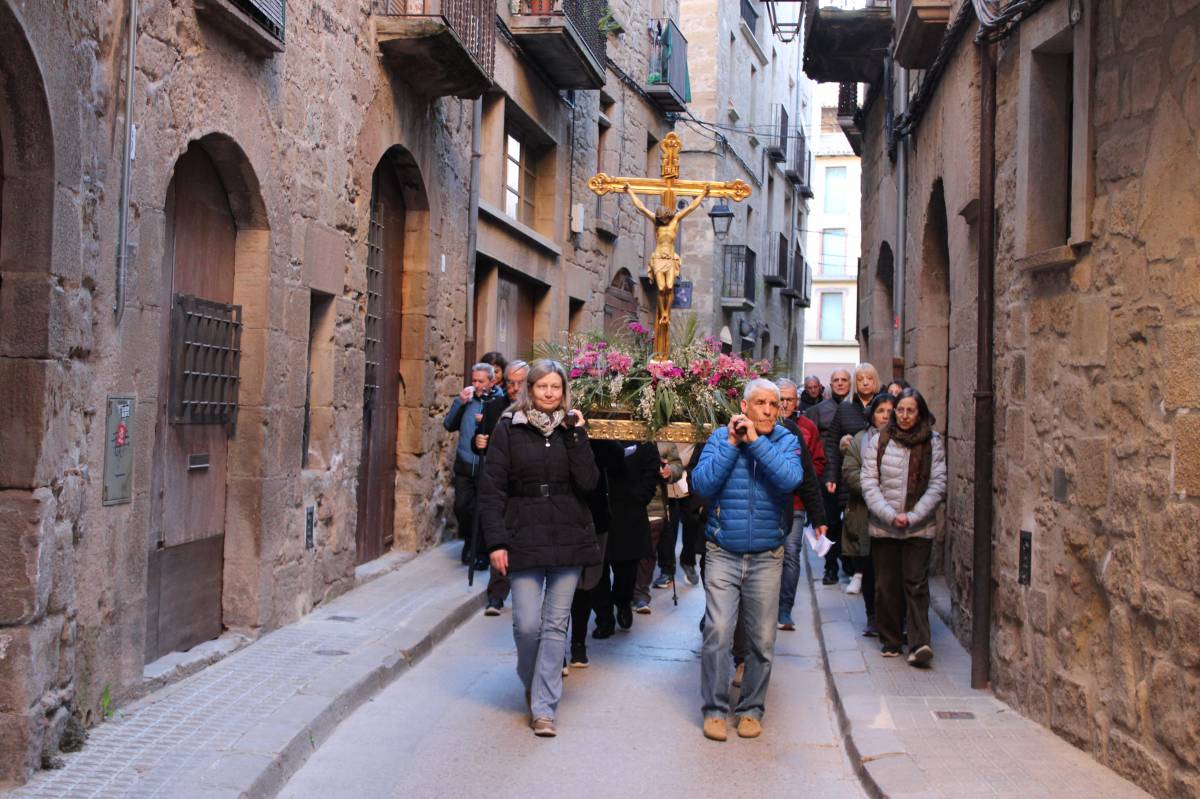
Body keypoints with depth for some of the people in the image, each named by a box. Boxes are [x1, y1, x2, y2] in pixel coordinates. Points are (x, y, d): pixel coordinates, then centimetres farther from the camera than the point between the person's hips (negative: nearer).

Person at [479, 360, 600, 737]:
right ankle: (531, 682, 26)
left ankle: (544, 707, 10)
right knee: (527, 624, -4)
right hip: (524, 540, -2)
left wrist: (576, 435, -9)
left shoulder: (572, 428, 8)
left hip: (569, 540, 2)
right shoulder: (509, 428, 1)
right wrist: (496, 541, -10)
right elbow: (491, 489, -2)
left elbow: (588, 483, -4)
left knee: (556, 624, 3)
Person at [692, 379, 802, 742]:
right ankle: (715, 709, 5)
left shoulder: (786, 442, 3)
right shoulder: (720, 437, 1)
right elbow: (702, 483, -12)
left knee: (762, 640, 6)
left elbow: (790, 479, -18)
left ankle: (751, 709, 20)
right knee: (718, 633, -8)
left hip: (766, 558, 1)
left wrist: (756, 440, -17)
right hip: (723, 555, -1)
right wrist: (732, 444, -13)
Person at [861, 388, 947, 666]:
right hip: (883, 526, 1)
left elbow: (937, 485, -2)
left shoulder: (933, 443, 3)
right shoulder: (878, 442, 3)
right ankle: (890, 640, 17)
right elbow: (869, 483, -1)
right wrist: (890, 515, -12)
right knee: (886, 585, 6)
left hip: (919, 527, -1)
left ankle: (919, 643, -13)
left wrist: (912, 517, -11)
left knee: (916, 584, -8)